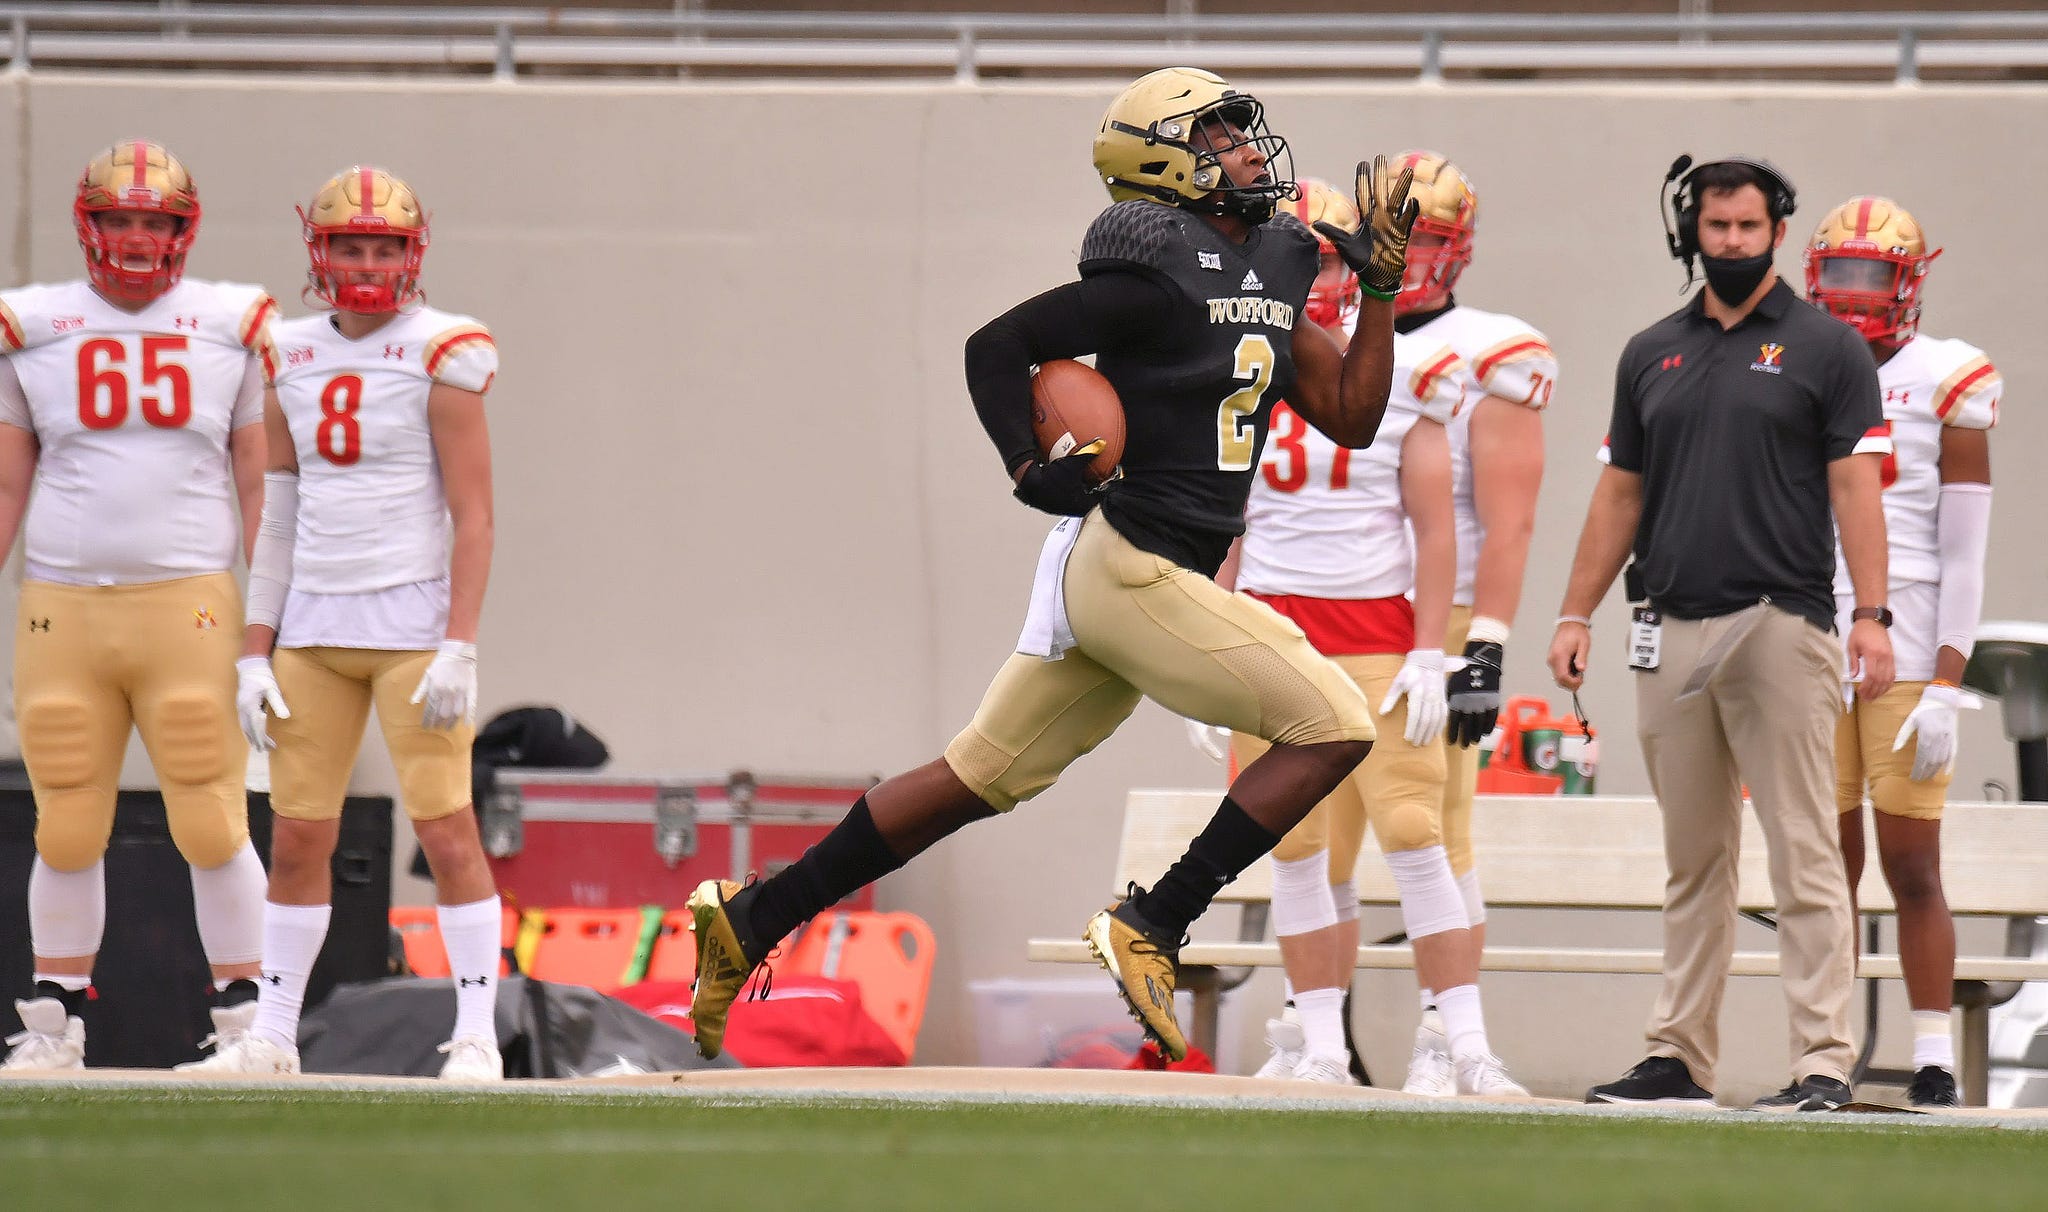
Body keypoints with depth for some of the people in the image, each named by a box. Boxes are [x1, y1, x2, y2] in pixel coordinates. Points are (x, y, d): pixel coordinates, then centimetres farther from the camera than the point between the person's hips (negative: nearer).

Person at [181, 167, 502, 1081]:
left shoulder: (440, 356, -5)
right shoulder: (294, 360, 10)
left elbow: (473, 517, -8)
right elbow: (278, 517, 13)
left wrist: (458, 650, -15)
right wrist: (254, 655, 9)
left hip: (415, 620, -5)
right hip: (313, 627, 5)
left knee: (448, 831, -8)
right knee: (297, 837, 6)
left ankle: (476, 1037, -2)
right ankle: (273, 1035, 12)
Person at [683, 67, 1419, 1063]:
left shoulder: (1273, 273, 14)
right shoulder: (1158, 278, -13)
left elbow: (1350, 419, 15)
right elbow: (996, 347, -10)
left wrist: (1382, 289, 9)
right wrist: (1030, 471, -19)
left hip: (1108, 571, 9)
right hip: (1131, 565, -9)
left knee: (979, 778, 14)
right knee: (1332, 728, -10)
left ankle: (751, 919, 18)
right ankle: (1152, 928, -7)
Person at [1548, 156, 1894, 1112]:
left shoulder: (1824, 349, 3)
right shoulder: (1652, 354, 16)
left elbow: (1854, 488, -3)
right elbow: (1620, 494, 19)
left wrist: (1870, 615, -12)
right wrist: (1576, 614, 12)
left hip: (1781, 627, -5)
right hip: (1671, 630, 5)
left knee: (1803, 854, -7)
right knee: (1693, 859, 9)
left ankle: (1823, 1060, -10)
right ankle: (1680, 1057, 13)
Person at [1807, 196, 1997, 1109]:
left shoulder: (1943, 387, -2)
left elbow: (1964, 560, -4)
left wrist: (1945, 691, -10)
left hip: (1909, 654, -4)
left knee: (1912, 865, -4)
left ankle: (1934, 1059, 0)